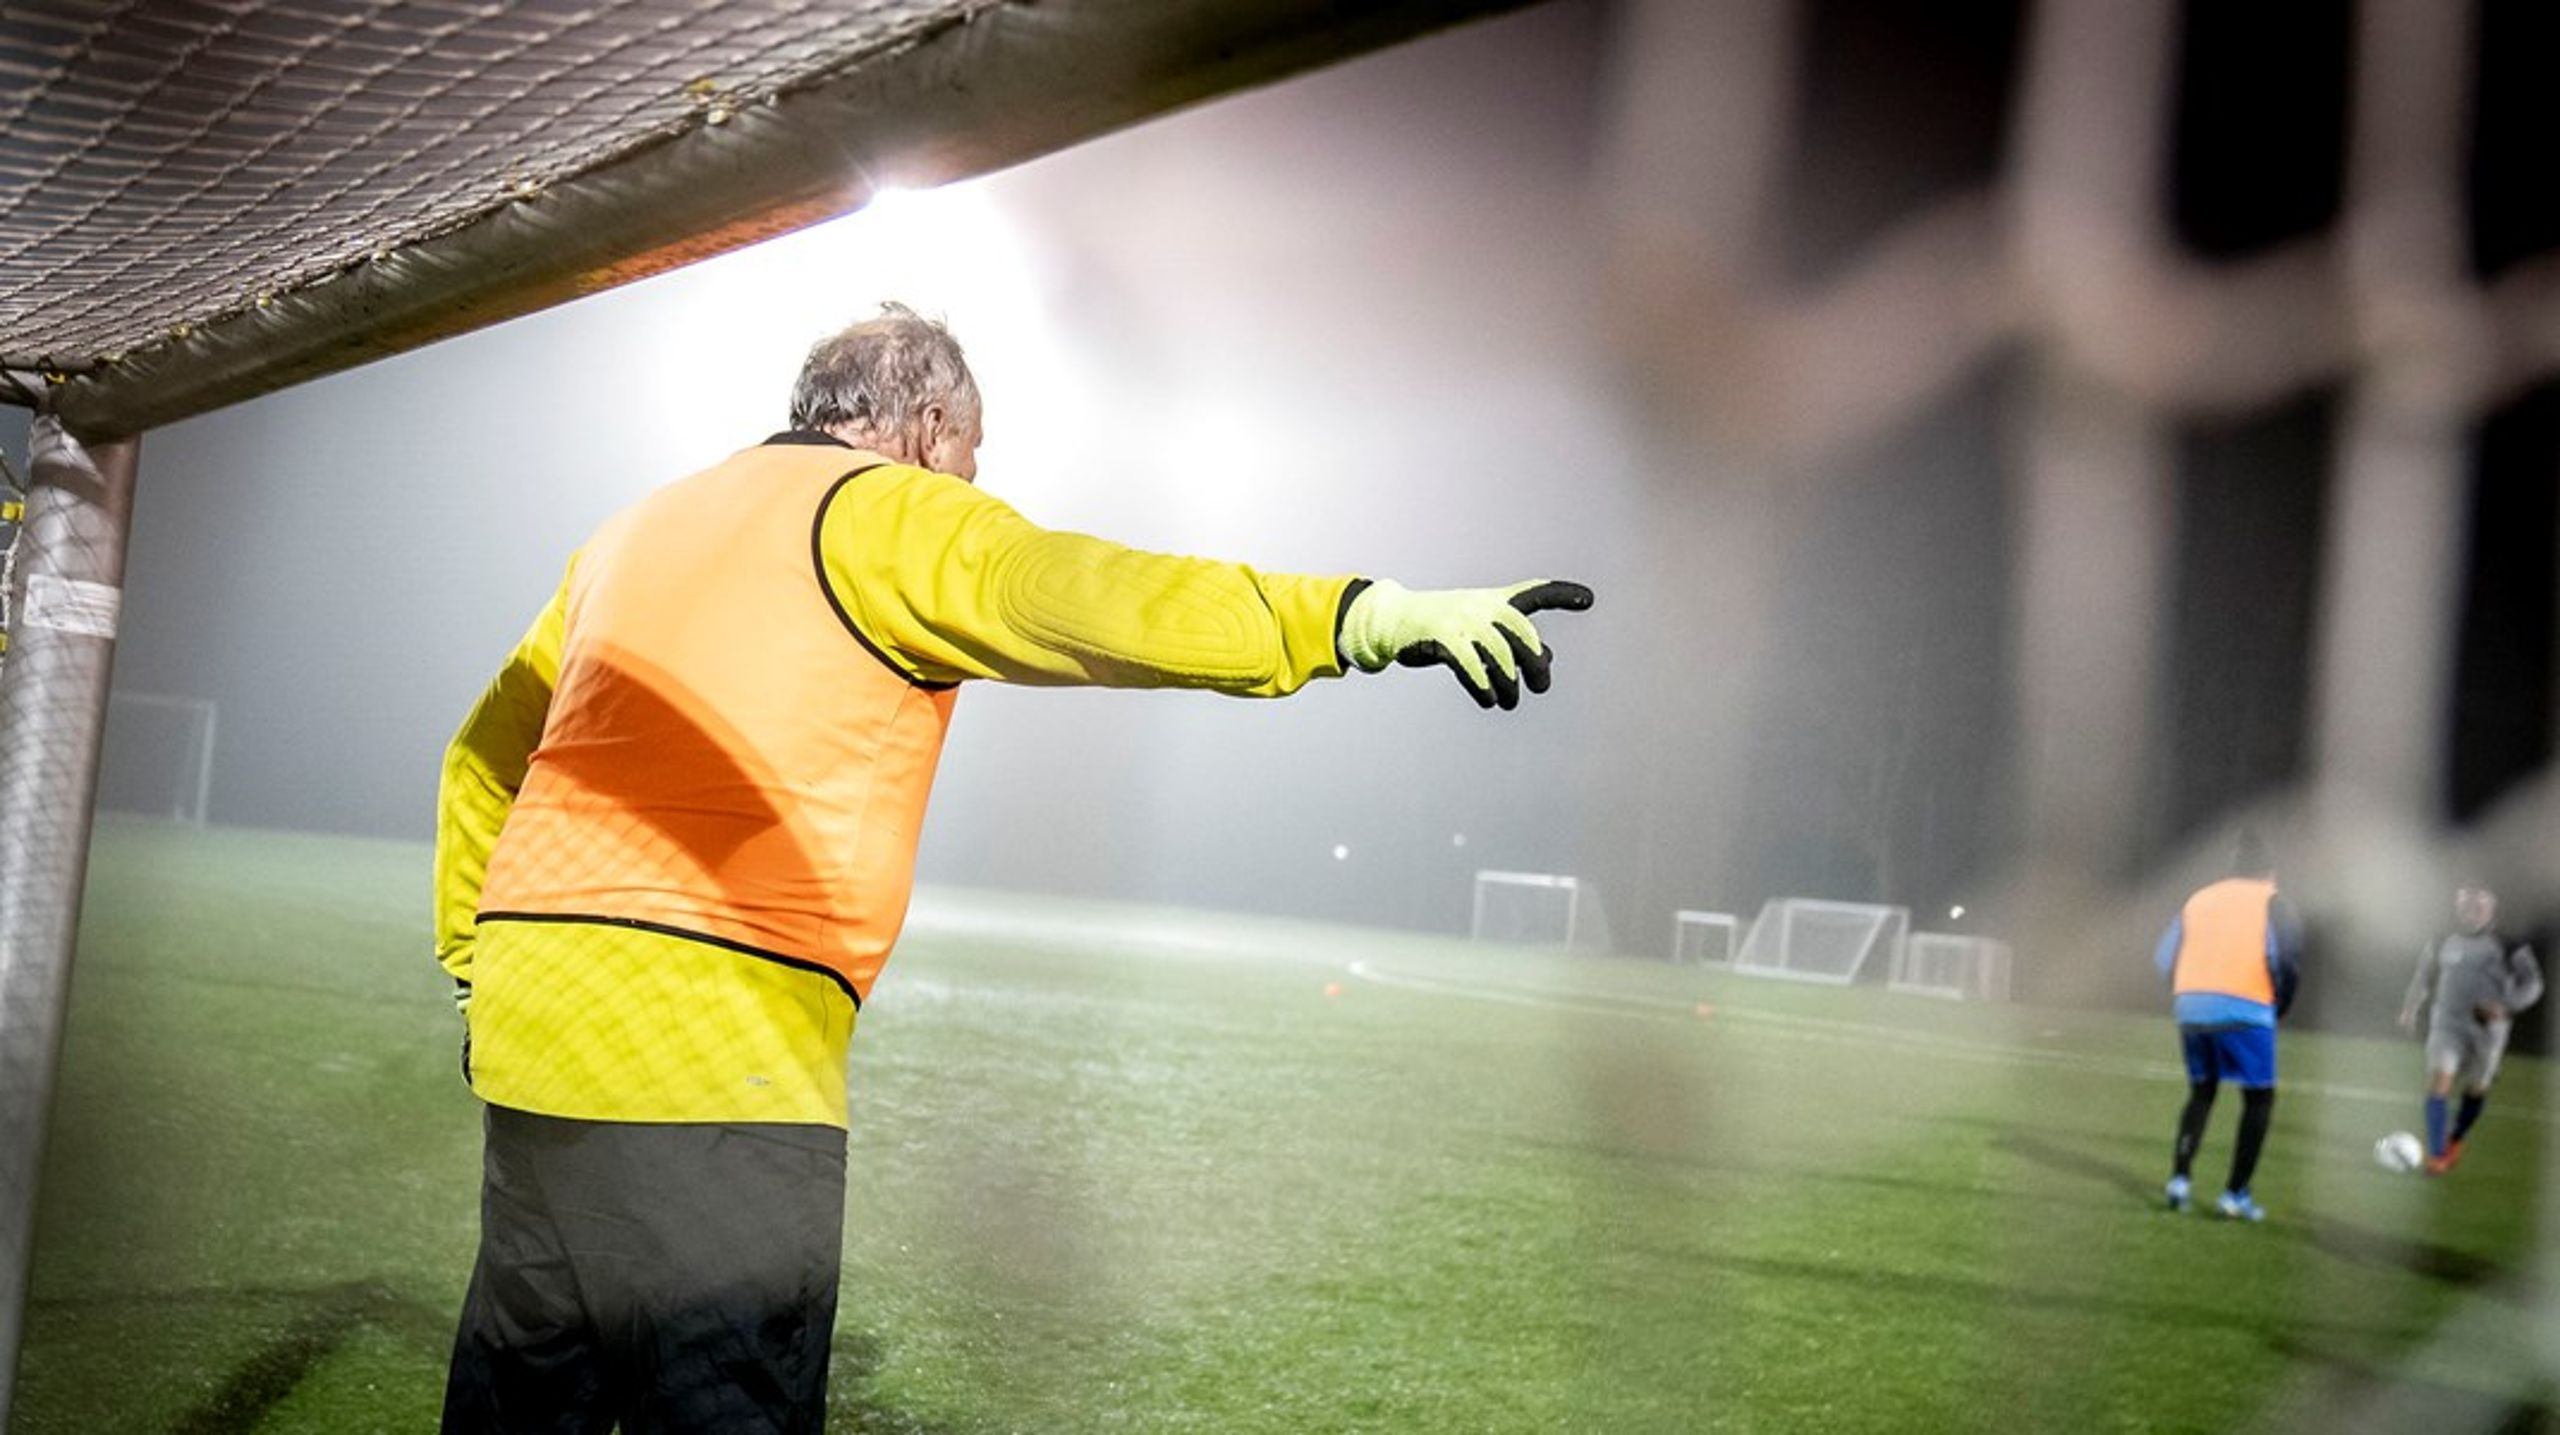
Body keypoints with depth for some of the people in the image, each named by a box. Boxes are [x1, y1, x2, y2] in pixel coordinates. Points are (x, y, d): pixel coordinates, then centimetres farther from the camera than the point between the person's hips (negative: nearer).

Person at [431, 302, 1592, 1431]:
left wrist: (474, 971, 35)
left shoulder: (637, 531, 24)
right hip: (709, 1054, -9)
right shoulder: (885, 510, -2)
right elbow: (1068, 596, -22)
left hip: (529, 1025, 9)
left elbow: (483, 757, 29)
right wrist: (1368, 616, -31)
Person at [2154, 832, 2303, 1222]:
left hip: (2191, 1009, 5)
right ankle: (2236, 1194, 1)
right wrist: (2278, 1008, 7)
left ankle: (2180, 1178, 9)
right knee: (2259, 1098, 9)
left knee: (2201, 1092, 21)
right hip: (2244, 1010, -4)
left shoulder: (2198, 899, 20)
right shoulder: (2274, 903, 6)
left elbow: (2165, 956, 14)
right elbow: (2288, 963, -7)